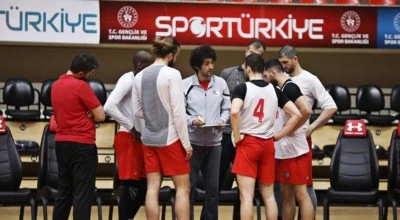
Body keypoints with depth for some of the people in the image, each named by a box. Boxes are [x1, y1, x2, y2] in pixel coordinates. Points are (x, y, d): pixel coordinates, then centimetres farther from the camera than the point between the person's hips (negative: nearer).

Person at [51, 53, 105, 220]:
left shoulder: (56, 85, 10)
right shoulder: (81, 86, -14)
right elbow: (100, 116, -13)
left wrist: (85, 114, 3)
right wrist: (89, 114, 6)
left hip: (61, 143, 8)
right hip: (82, 145, -8)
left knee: (64, 191, 12)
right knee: (83, 194, -5)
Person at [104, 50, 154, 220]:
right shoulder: (127, 80, -13)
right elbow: (109, 107, -25)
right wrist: (131, 127, -17)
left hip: (141, 138, 9)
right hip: (128, 138, -9)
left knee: (143, 185, 12)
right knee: (131, 186, -7)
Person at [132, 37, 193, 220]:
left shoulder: (140, 76, 6)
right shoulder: (172, 74, -11)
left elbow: (137, 112, 10)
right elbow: (178, 112, -13)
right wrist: (187, 143, -8)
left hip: (148, 139, 6)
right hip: (170, 138, -6)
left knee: (153, 188, 5)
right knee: (183, 187, 2)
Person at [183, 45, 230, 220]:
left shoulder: (221, 83, 5)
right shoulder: (185, 85, -4)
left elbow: (227, 108, 10)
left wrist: (222, 120, -9)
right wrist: (191, 120, -20)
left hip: (214, 142, 3)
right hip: (192, 142, -3)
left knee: (213, 187, 9)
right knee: (189, 185, 1)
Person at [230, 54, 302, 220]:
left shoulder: (242, 88, -8)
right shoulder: (274, 90, 6)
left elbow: (234, 112, -26)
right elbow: (296, 114, 4)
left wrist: (237, 136, -13)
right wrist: (278, 135, 9)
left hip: (247, 143, -4)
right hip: (268, 144, 5)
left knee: (246, 195, -4)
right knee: (268, 195, 12)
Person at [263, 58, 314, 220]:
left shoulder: (289, 87, -14)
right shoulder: (281, 89, 15)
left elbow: (306, 110, -28)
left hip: (294, 151, -10)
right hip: (282, 150, 10)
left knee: (301, 194, -7)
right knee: (286, 195, 13)